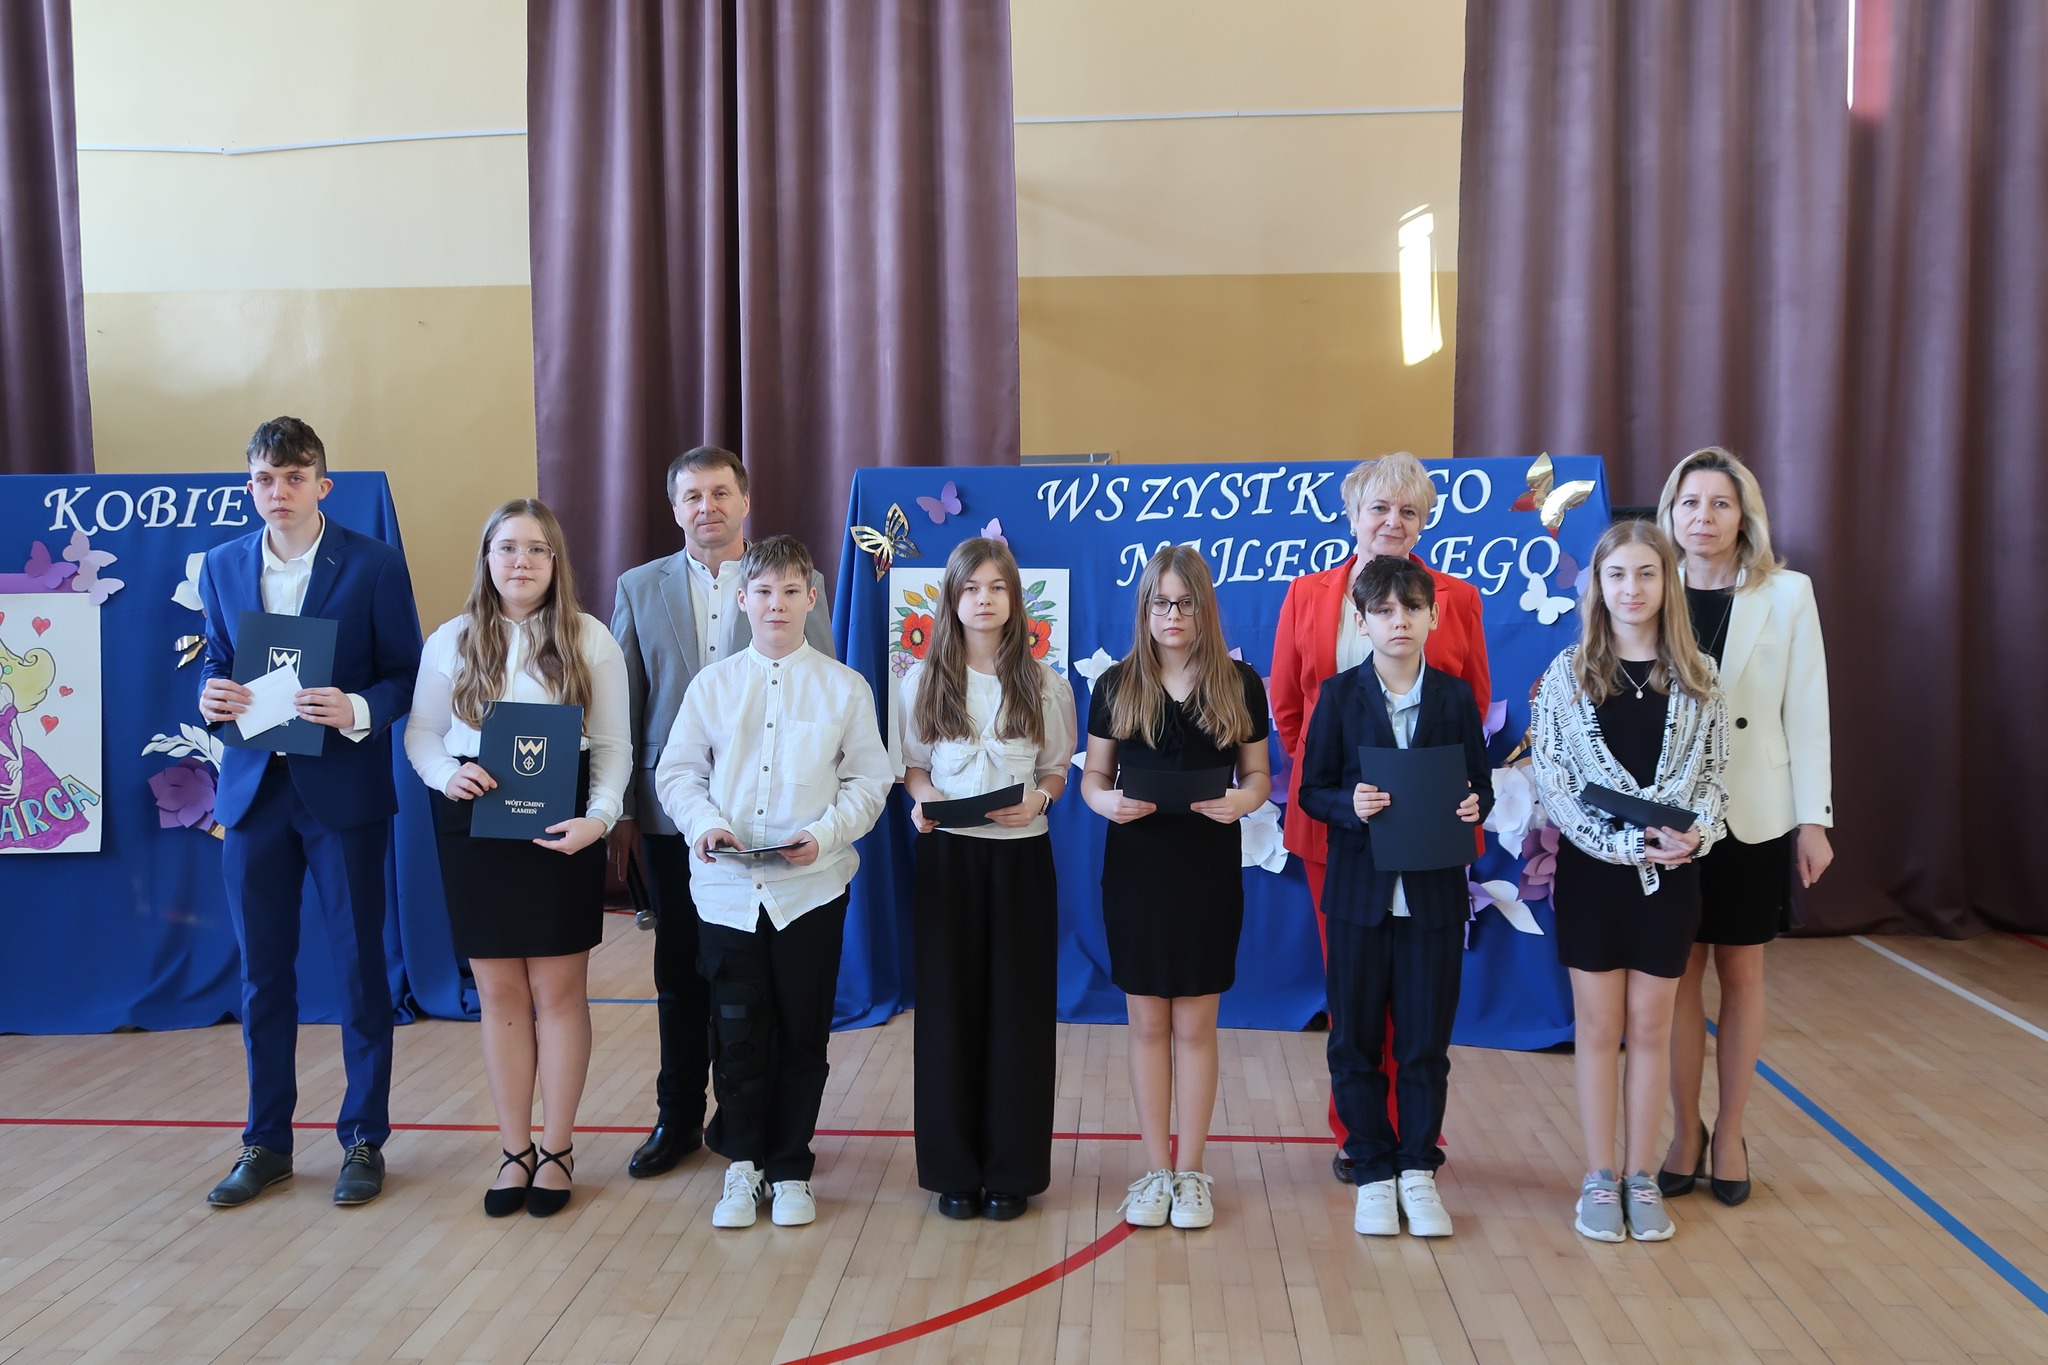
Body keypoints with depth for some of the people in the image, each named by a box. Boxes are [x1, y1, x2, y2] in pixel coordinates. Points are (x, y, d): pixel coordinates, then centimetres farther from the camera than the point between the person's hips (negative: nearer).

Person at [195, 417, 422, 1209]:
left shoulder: (374, 565, -5)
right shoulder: (222, 566, 7)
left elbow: (406, 674, -4)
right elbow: (216, 664, 13)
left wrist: (356, 711, -24)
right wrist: (211, 698, -10)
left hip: (343, 792, -3)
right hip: (253, 790, 4)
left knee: (359, 967, 5)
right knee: (262, 973, 11)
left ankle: (364, 1140, 19)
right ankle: (267, 1143, 25)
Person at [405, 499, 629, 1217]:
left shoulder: (590, 639, -1)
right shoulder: (451, 640, 4)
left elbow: (614, 744, -1)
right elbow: (421, 731, 8)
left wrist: (600, 816, -16)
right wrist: (447, 775, -13)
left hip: (560, 827, -1)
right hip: (474, 825, 2)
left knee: (558, 990, 3)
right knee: (500, 992, 7)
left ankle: (557, 1150, 16)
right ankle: (514, 1151, 18)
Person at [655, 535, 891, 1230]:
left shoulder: (844, 687, 2)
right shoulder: (712, 685, 5)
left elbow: (868, 781, 1)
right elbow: (677, 770, 7)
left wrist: (824, 835, -15)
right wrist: (704, 823, -12)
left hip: (812, 887, -1)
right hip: (727, 886, 1)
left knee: (803, 1035, 8)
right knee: (737, 1033, 7)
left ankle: (790, 1170, 24)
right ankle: (742, 1163, 26)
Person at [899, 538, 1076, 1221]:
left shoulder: (1044, 685, 2)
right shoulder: (923, 680, 3)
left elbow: (1057, 771, 7)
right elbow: (912, 766, 8)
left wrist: (1037, 799, -14)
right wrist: (922, 798, -13)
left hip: (1020, 857, 0)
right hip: (947, 856, 0)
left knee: (1018, 1009, 3)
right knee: (950, 1006, 3)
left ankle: (1011, 1171, 16)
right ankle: (954, 1168, 16)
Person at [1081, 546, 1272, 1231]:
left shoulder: (1239, 684, 1)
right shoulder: (1116, 685, 2)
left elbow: (1257, 773, 5)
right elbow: (1092, 774, 4)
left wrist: (1243, 799, -17)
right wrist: (1106, 801, -18)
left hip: (1209, 870, 0)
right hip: (1135, 867, 1)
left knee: (1194, 1025, 7)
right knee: (1147, 1022, 8)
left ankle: (1191, 1173, 19)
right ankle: (1155, 1169, 20)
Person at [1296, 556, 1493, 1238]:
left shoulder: (1456, 696, 3)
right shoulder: (1340, 694, 0)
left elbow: (1480, 786, 6)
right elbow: (1312, 791, -1)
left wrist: (1473, 807, -16)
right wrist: (1350, 805, -20)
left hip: (1434, 893, 1)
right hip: (1360, 890, 0)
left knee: (1426, 1041, 7)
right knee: (1355, 1040, 7)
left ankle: (1418, 1171, 22)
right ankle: (1373, 1172, 21)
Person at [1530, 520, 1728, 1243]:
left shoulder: (1696, 677, 3)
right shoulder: (1567, 674, -3)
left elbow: (1710, 775, 5)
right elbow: (1551, 782, -7)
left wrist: (1694, 833, -15)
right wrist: (1624, 840, -17)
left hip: (1671, 874, 1)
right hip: (1592, 870, -1)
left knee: (1650, 1026, 9)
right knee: (1598, 1026, 7)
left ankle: (1641, 1176, 22)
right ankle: (1599, 1179, 18)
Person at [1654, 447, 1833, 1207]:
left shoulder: (1787, 594, -2)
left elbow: (1807, 712, -2)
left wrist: (1814, 819, -4)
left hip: (1754, 815, 0)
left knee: (1741, 974, 9)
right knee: (1681, 974, 7)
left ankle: (1728, 1138, 23)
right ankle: (1684, 1135, 22)